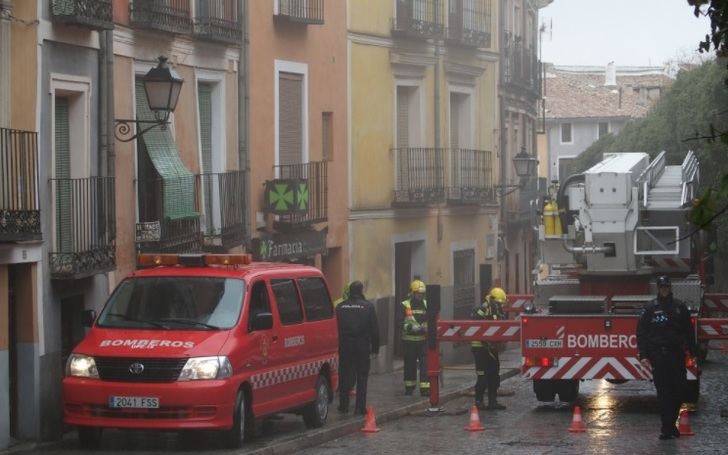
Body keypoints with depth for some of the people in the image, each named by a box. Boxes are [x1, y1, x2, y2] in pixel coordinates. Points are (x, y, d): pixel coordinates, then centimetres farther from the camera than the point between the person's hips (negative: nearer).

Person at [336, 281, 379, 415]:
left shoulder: (340, 307, 2)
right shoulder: (368, 306, -4)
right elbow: (374, 329, -3)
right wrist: (375, 347, 4)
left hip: (344, 347, 2)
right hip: (362, 347, -2)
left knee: (344, 377, 11)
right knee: (362, 378, 3)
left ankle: (343, 405, 14)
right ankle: (360, 407, 0)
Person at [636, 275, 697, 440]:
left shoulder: (680, 307, 10)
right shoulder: (650, 308, 1)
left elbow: (689, 332, 12)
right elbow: (641, 333, -1)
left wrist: (692, 353, 4)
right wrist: (643, 356, -9)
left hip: (677, 355, 3)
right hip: (658, 357, -3)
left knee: (680, 389, 1)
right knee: (664, 393, -3)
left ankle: (670, 424, 18)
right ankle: (667, 428, 1)